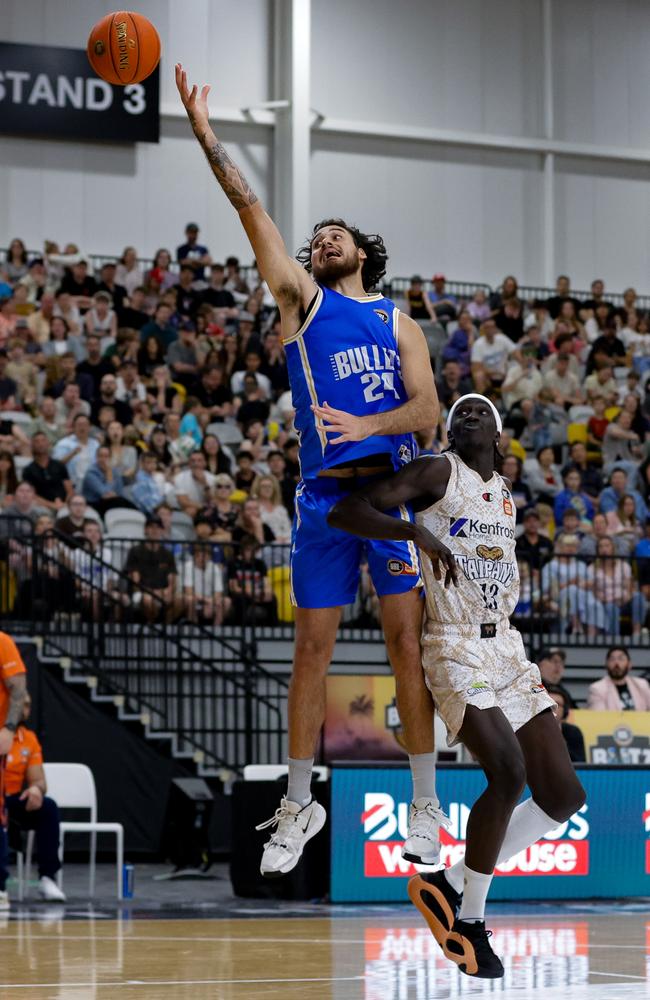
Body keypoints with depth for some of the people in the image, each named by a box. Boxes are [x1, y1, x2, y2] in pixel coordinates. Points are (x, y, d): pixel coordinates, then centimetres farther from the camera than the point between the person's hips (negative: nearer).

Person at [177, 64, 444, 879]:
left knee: (407, 640, -4)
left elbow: (426, 407, 1)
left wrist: (368, 424, -18)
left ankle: (423, 804, 2)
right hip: (324, 494, 1)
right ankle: (297, 806, 13)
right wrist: (205, 134, -5)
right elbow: (251, 208, 3)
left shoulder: (397, 322, 12)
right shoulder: (300, 298, 12)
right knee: (311, 649, 3)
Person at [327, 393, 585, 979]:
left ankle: (450, 885, 12)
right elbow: (344, 513, -16)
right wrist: (418, 533, -28)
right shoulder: (437, 473, -4)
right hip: (456, 652, -7)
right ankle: (470, 919, -7)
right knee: (509, 774, -26)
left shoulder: (506, 495, 17)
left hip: (508, 649, 7)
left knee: (564, 796, -1)